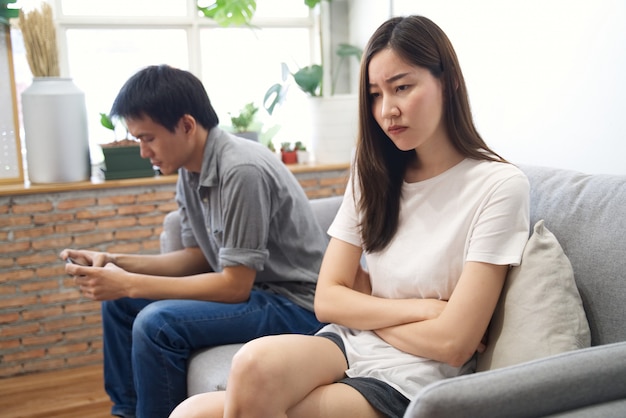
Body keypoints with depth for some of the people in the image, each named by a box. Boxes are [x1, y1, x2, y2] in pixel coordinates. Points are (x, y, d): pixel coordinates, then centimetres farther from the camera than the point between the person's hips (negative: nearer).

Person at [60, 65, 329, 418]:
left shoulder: (241, 170, -25)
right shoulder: (190, 170, 2)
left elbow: (235, 286, -23)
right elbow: (198, 257, 10)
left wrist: (130, 284, -19)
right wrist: (115, 263, -2)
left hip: (299, 304, -9)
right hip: (254, 287, 9)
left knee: (157, 323, -25)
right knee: (119, 302, 10)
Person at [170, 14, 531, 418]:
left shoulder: (499, 185, -10)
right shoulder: (374, 174, 8)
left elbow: (453, 344, -14)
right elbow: (327, 300, 3)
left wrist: (363, 310, -1)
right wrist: (420, 309, -10)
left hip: (411, 381, -5)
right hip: (346, 346, 5)